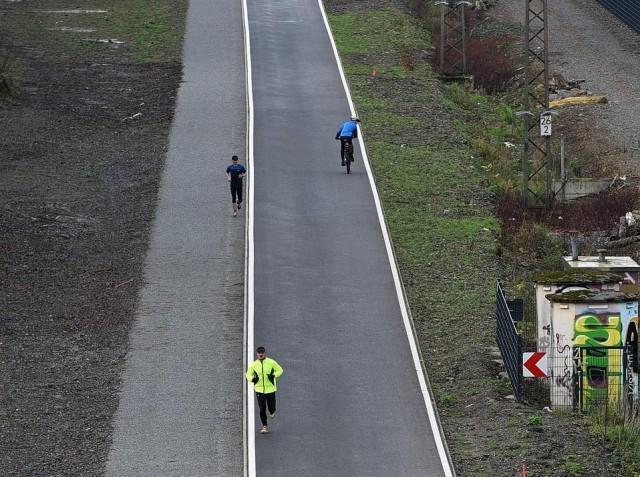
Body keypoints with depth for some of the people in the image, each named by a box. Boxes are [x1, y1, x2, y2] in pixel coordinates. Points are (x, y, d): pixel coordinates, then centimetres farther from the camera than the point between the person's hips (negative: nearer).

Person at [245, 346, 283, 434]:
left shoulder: (271, 362, -4)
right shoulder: (254, 364, 0)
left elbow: (280, 370, 6)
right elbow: (248, 375, 10)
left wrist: (274, 375, -13)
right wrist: (252, 379, -12)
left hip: (270, 389, -1)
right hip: (259, 390, 1)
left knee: (271, 408, 4)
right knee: (262, 409, -4)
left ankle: (272, 412, 42)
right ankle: (264, 426, 8)